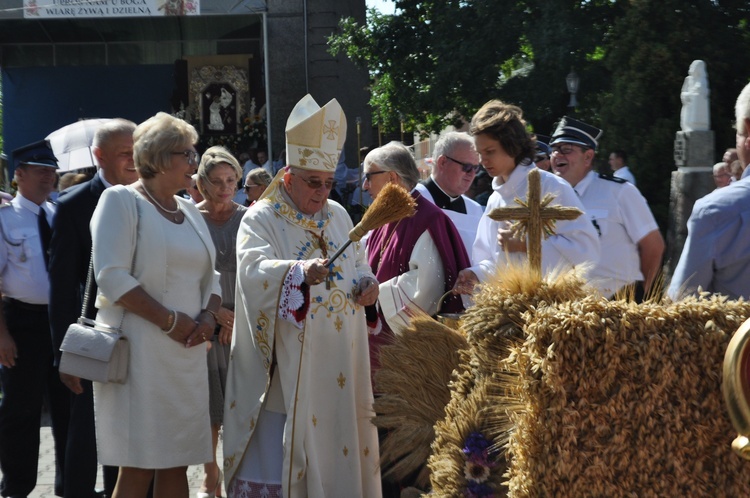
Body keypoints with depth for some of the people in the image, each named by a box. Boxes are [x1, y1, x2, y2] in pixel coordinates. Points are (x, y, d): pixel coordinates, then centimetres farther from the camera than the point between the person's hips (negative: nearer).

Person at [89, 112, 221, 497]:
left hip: (187, 352, 7)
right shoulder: (122, 201, -5)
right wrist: (170, 320, -15)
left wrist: (209, 315, -1)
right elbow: (112, 277, -15)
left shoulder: (188, 210, 17)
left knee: (177, 464, 6)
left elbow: (209, 278, 20)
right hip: (141, 352, -7)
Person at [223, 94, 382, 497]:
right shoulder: (261, 219, -6)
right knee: (276, 460, -6)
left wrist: (366, 285, -2)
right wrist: (301, 272, -42)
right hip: (284, 370, -6)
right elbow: (254, 269, -24)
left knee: (331, 447, 9)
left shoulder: (338, 216, 13)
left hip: (335, 369, 6)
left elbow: (357, 268, 22)